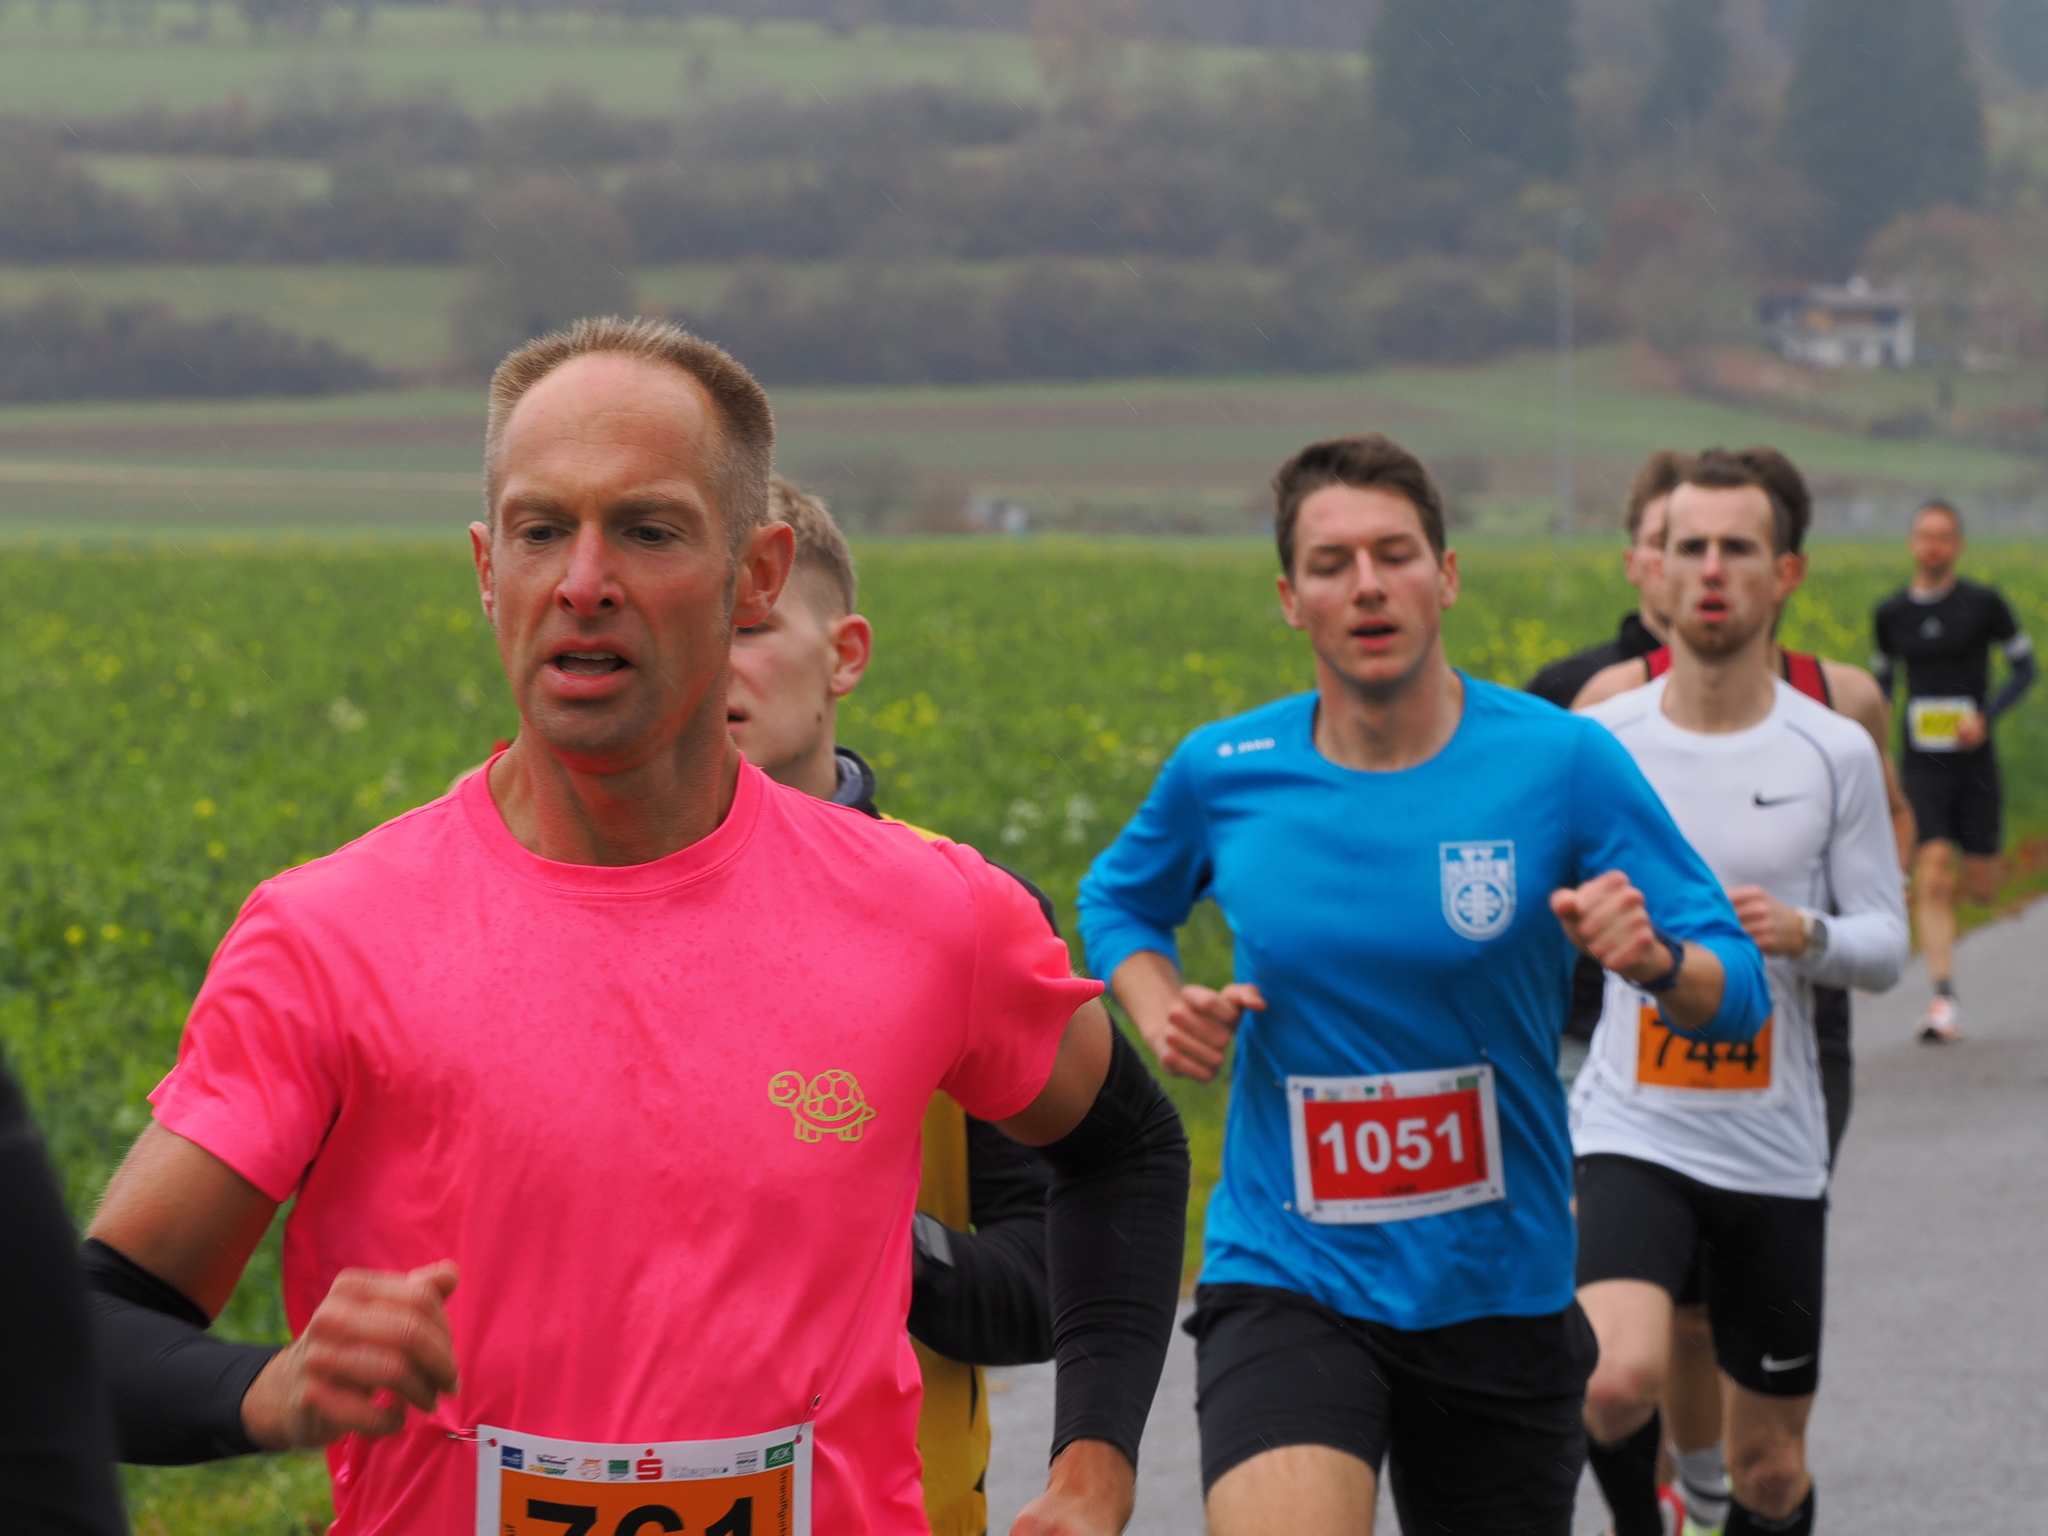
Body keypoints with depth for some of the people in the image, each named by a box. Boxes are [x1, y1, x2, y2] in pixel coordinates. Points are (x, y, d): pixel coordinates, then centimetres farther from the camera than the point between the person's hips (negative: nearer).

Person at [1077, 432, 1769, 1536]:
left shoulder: (1562, 764, -7)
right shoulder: (1223, 772, -1)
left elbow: (1737, 994, -5)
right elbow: (1118, 902, 21)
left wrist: (1655, 957, -27)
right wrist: (1160, 1014, 0)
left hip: (1498, 1289, 1)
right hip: (1284, 1277, 0)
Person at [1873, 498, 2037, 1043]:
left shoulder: (1984, 605, -1)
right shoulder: (1891, 614, 6)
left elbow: (2024, 669, 4)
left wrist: (1985, 716, -12)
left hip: (1973, 758, -1)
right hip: (1921, 764, 1)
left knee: (1981, 888, 4)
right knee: (1932, 879, -14)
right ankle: (1944, 1001, -15)